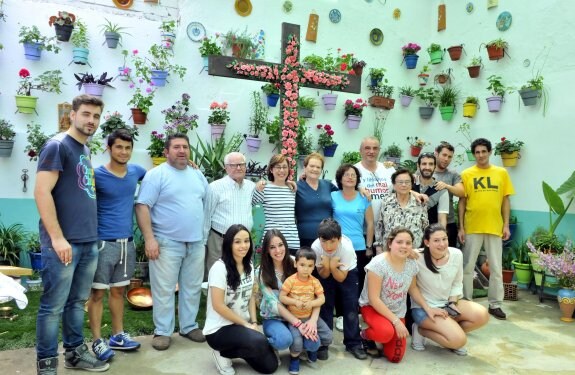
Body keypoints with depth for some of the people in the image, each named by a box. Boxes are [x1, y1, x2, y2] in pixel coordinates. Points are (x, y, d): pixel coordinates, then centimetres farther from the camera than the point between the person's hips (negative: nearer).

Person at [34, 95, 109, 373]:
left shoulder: (86, 151, 15)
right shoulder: (57, 146, -9)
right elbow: (42, 193, -16)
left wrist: (92, 234, 16)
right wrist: (57, 238, -19)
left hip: (89, 242, 8)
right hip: (64, 243, -8)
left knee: (77, 302, 16)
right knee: (53, 306, 3)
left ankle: (75, 353, 29)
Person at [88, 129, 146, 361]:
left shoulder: (136, 171, 5)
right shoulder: (97, 175, -10)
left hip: (127, 242, 5)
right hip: (103, 242, -5)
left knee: (118, 290, 15)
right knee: (98, 292, 2)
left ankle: (118, 336, 26)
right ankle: (97, 341, 14)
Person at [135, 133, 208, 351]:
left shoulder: (198, 175, 13)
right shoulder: (156, 175, -6)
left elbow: (207, 203, 20)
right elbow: (142, 207, -12)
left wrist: (205, 234, 14)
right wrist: (149, 238, -18)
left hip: (196, 242, 6)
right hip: (167, 242, -5)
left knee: (192, 288, 13)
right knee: (164, 290, 2)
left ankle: (189, 326, 27)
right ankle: (162, 331, 17)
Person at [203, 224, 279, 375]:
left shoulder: (249, 265, 2)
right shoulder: (219, 268, -20)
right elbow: (218, 305, -21)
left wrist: (253, 322, -3)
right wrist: (246, 324, -14)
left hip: (243, 325, 7)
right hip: (219, 329, -7)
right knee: (260, 342, -31)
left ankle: (231, 351, 19)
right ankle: (222, 354, -3)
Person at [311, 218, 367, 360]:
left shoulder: (347, 247, -35)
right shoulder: (315, 247, -30)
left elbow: (341, 278, -23)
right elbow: (323, 275, -17)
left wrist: (333, 266, -40)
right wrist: (326, 266, -36)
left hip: (347, 272, -1)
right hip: (326, 272, 1)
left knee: (351, 306, -6)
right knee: (325, 305, -3)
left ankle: (353, 343, 7)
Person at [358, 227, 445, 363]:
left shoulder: (412, 264, -7)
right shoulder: (378, 263, -25)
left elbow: (413, 288, 12)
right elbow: (374, 299, -24)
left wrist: (428, 309, 2)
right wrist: (396, 321, -25)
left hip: (397, 311, 5)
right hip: (372, 307, -5)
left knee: (395, 357, -4)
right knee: (386, 332, -36)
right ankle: (366, 335, -2)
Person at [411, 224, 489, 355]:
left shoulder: (456, 254, -6)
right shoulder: (418, 258, -22)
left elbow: (457, 283, 8)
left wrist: (452, 303, -5)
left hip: (447, 303, 6)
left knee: (482, 315, -15)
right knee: (459, 340, -22)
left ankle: (452, 331, 8)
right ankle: (420, 330, 1)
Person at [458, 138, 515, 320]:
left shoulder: (501, 173, 5)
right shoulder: (466, 174, 0)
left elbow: (505, 200, 7)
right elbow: (462, 202, 1)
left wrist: (506, 225, 1)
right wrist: (461, 227, -3)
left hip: (495, 227, 1)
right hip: (472, 227, -1)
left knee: (496, 268, 9)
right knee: (468, 266, 7)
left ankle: (495, 304, 21)